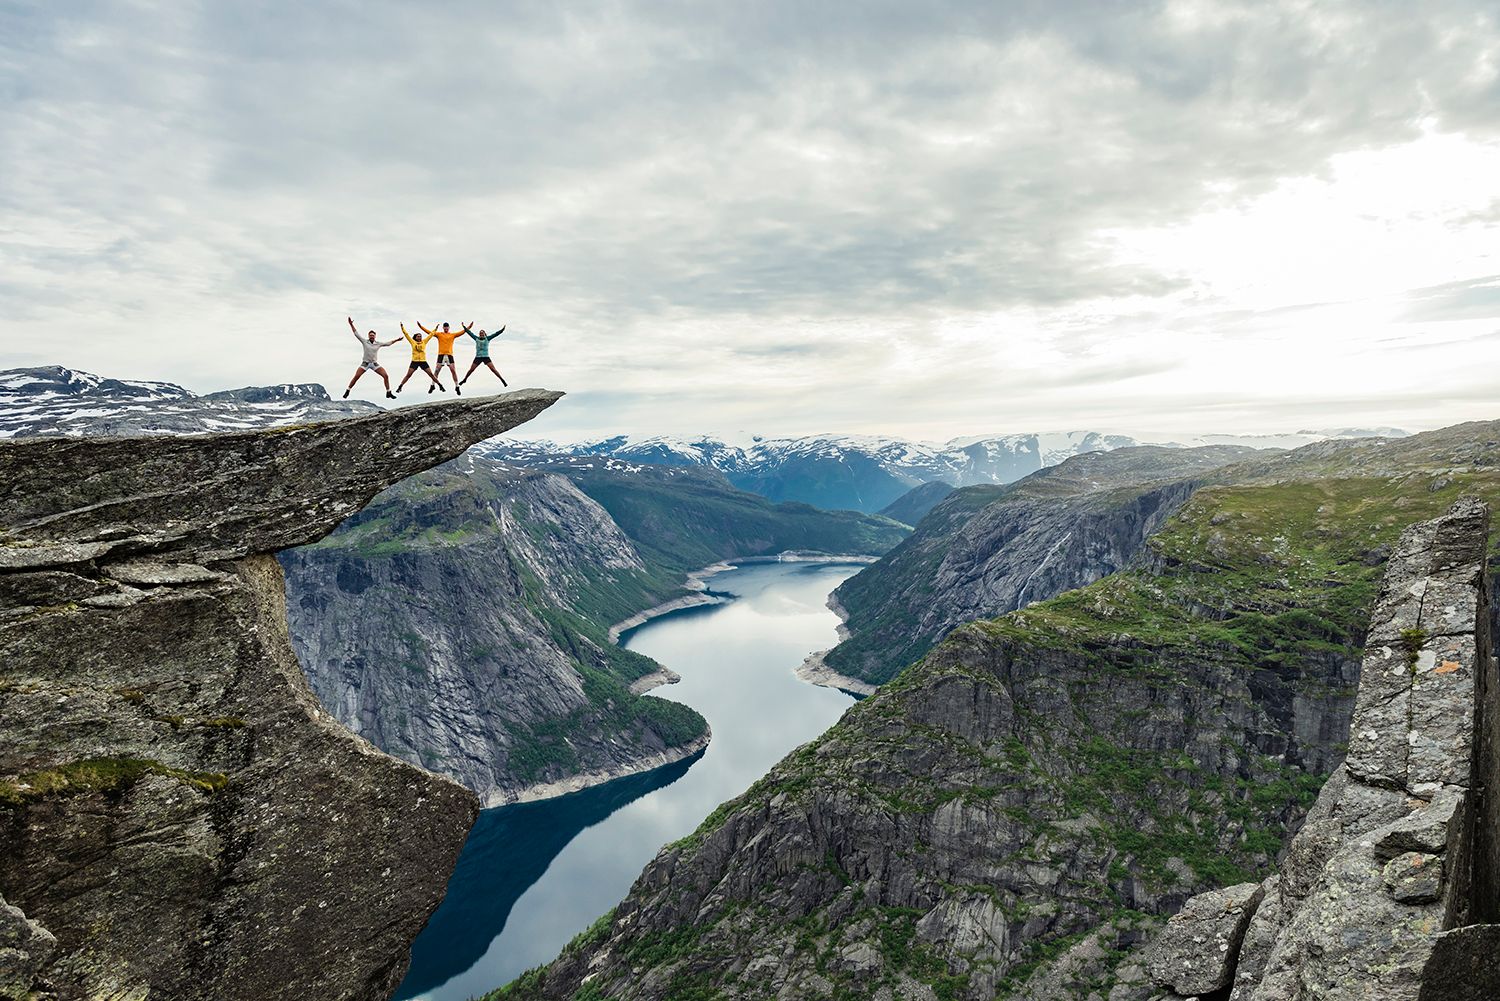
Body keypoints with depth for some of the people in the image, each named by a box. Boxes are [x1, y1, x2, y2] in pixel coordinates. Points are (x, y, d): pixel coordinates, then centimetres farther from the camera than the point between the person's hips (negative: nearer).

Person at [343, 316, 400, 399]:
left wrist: (396, 340, 10)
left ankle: (389, 393, -1)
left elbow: (388, 343, 13)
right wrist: (351, 324, -6)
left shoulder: (378, 343, 3)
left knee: (386, 376, -11)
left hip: (375, 364, 2)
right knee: (356, 377, -12)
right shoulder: (364, 341, -2)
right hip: (365, 363, -2)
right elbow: (356, 333, -2)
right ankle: (347, 392, 2)